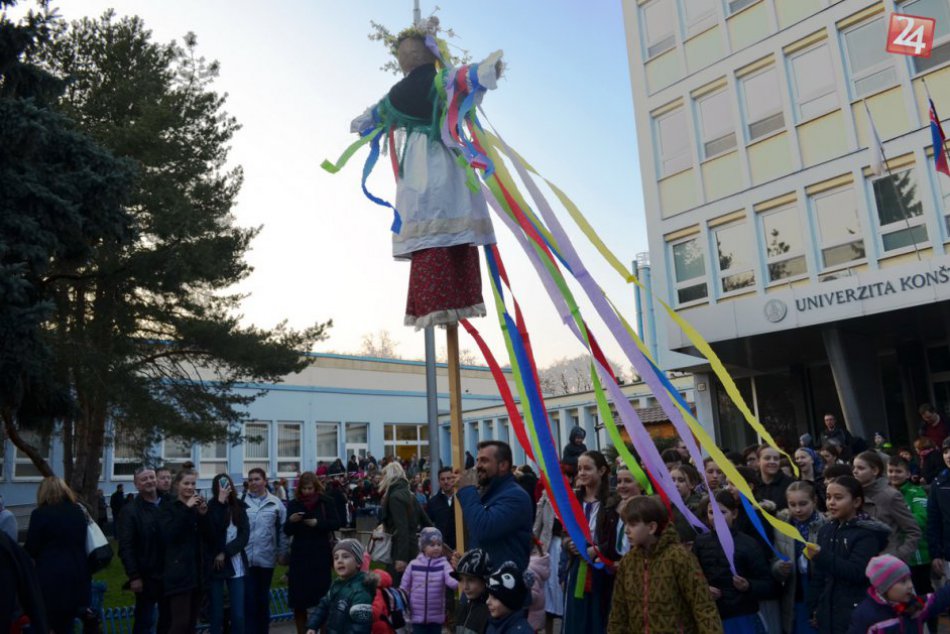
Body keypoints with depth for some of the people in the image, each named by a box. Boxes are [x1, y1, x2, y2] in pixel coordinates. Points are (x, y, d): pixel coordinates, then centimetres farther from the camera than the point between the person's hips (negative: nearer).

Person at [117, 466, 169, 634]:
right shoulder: (130, 511, -5)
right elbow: (126, 547, -11)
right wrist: (134, 576, -17)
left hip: (169, 574, 4)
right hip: (147, 576, -4)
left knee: (168, 620, 15)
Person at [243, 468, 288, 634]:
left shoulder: (276, 503, -1)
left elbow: (282, 530, 4)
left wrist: (282, 553, 3)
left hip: (266, 558, 1)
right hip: (245, 558, -1)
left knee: (263, 598, 15)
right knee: (249, 598, 1)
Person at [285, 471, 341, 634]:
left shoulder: (326, 501, -1)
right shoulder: (294, 504, 3)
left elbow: (336, 523, -6)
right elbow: (287, 532, 2)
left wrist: (318, 523, -20)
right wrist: (291, 521, -19)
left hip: (321, 555, -1)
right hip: (300, 556, 2)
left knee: (322, 598, 2)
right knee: (298, 600, 4)